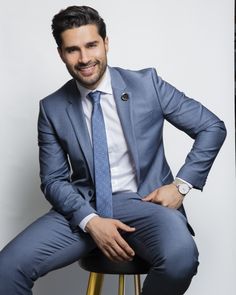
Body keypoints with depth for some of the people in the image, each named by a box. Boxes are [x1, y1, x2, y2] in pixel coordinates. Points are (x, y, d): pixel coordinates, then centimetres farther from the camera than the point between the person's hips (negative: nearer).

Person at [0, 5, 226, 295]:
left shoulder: (147, 84, -2)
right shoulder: (52, 108, 3)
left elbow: (212, 127, 3)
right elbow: (53, 180, 3)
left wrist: (181, 185, -7)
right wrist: (91, 221, -14)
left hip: (143, 201, -1)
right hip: (83, 206, 1)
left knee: (180, 257, -33)